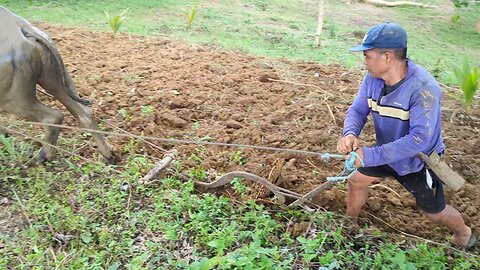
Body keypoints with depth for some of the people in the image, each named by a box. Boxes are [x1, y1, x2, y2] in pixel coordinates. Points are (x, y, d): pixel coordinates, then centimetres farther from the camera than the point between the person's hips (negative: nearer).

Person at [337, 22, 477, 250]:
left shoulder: (424, 88, -36)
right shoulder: (372, 78, -17)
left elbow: (420, 139, -40)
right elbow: (358, 110, -9)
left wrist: (371, 155, -43)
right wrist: (350, 134, -32)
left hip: (419, 161, -5)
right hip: (387, 151, 5)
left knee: (434, 212, 11)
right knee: (357, 180, 13)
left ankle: (464, 234, 45)